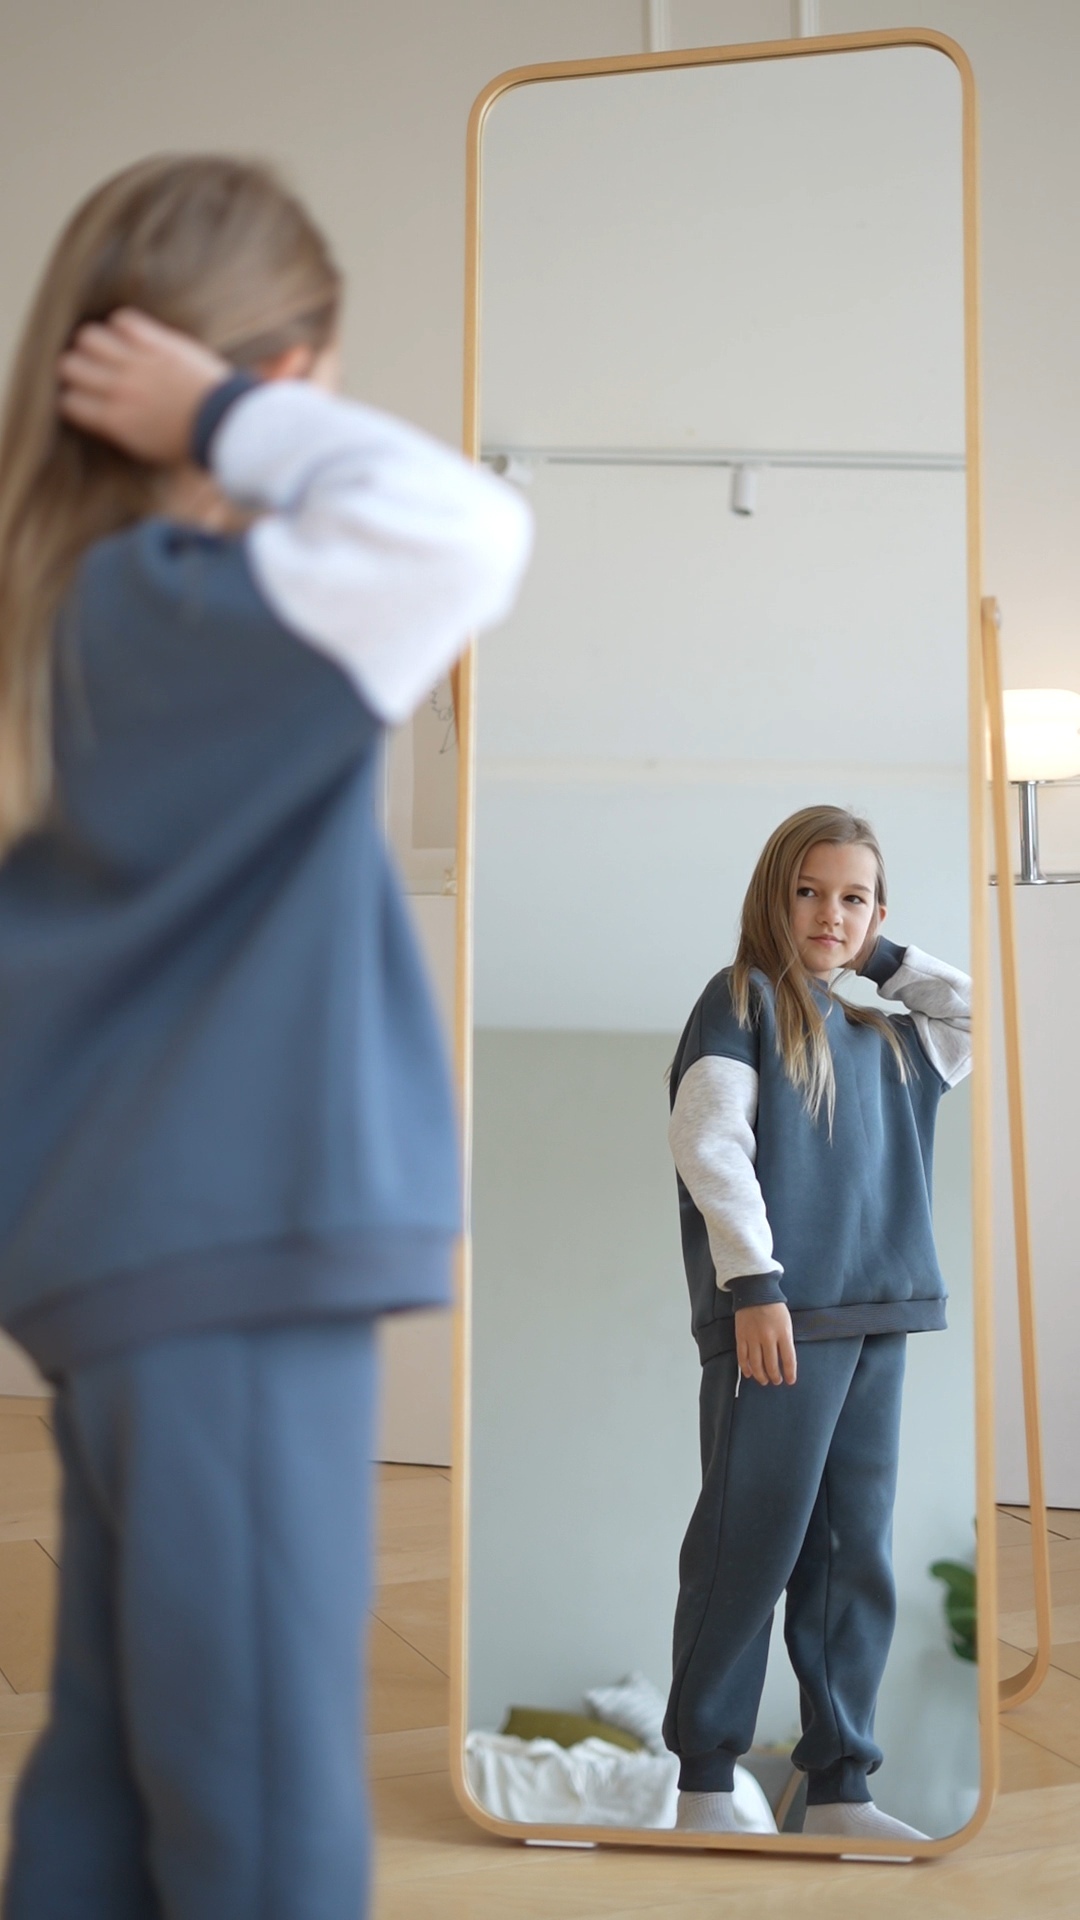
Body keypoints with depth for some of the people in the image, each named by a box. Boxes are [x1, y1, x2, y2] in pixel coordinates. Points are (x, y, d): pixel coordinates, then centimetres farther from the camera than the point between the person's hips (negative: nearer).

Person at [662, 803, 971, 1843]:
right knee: (751, 1547, -3)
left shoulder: (880, 1036, 19)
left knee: (856, 1556, 8)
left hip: (874, 1322, 7)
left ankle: (839, 1787, 17)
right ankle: (703, 1779, 8)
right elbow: (713, 1145, -9)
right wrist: (754, 1285, -17)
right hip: (779, 1312, -6)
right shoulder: (741, 997, 1)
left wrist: (883, 959, 18)